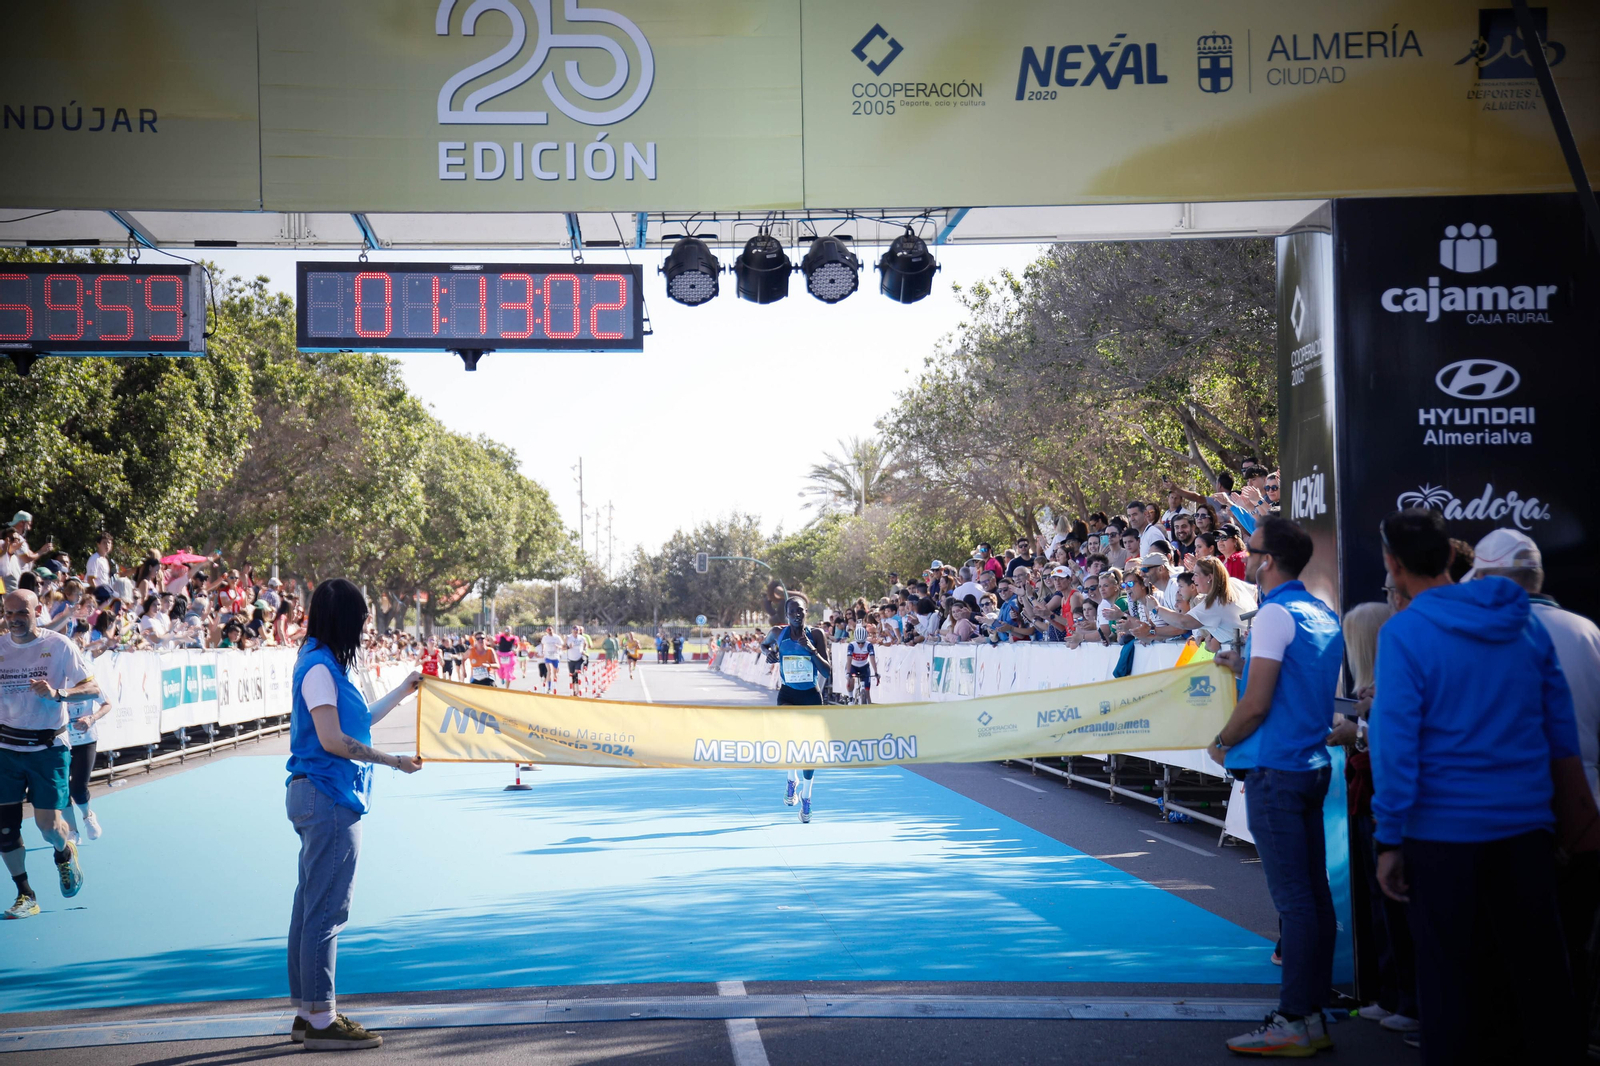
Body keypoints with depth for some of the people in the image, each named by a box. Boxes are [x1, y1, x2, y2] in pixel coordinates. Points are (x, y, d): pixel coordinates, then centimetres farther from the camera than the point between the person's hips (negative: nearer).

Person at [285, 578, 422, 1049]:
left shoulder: (324, 664, 16)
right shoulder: (319, 667, -15)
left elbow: (356, 723, 24)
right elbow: (333, 740, -21)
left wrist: (402, 692, 29)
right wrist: (395, 760, -15)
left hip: (318, 798, 11)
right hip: (327, 798, -11)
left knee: (311, 907, 13)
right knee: (327, 910, -7)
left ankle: (307, 1014, 20)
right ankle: (320, 1021, -3)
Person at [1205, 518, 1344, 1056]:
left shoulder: (1276, 614, -13)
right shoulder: (1324, 615, 13)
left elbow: (1257, 704, -16)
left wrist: (1222, 743, -1)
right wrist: (1249, 665, 21)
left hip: (1275, 770, -9)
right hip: (1313, 765, 9)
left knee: (1293, 899, -7)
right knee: (1315, 895, 10)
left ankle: (1293, 1023, -4)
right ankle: (1313, 1015, 15)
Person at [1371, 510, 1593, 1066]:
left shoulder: (1403, 633, -10)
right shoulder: (1524, 621, 6)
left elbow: (1395, 742, -13)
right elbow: (1561, 723, 11)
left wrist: (1389, 840, -8)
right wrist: (1574, 815, 19)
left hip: (1445, 829, -4)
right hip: (1528, 821, 4)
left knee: (1447, 978, 6)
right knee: (1540, 968, 11)